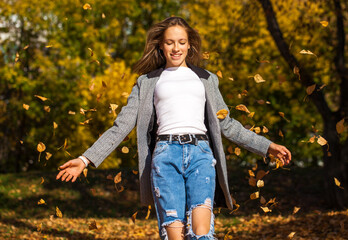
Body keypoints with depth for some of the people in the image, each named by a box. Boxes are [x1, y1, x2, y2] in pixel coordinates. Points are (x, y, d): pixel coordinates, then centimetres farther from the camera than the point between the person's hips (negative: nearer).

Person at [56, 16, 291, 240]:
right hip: (165, 155, 0)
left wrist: (267, 146, 21)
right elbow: (122, 125, 16)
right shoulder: (147, 82, 20)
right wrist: (86, 159, 7)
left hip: (200, 154, 0)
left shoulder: (206, 79, 23)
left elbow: (226, 124, 26)